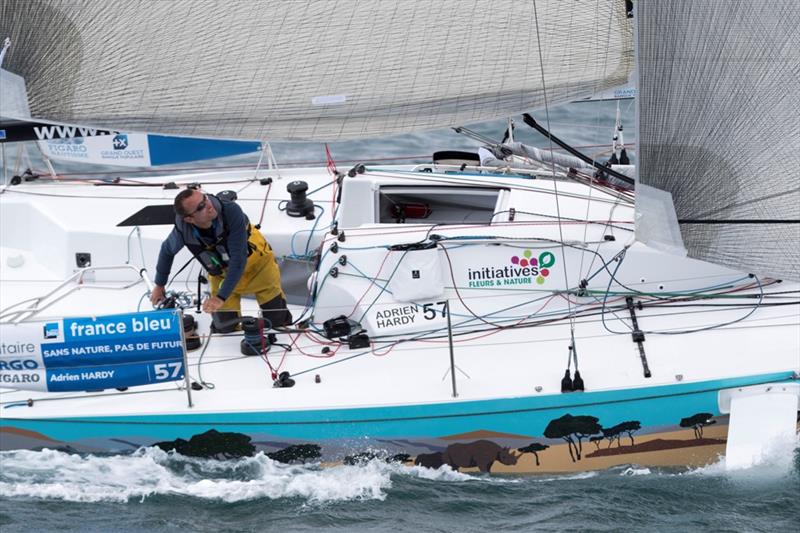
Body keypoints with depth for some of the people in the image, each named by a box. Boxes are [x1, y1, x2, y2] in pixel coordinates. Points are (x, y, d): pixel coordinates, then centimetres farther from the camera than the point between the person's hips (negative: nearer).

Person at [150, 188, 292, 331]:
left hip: (257, 263, -2)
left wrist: (221, 297, -40)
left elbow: (239, 260, -37)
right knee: (225, 326, 2)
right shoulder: (182, 230, -29)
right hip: (222, 274, 2)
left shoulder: (231, 211, -39)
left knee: (277, 319, 2)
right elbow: (167, 251, -3)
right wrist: (159, 285, 9)